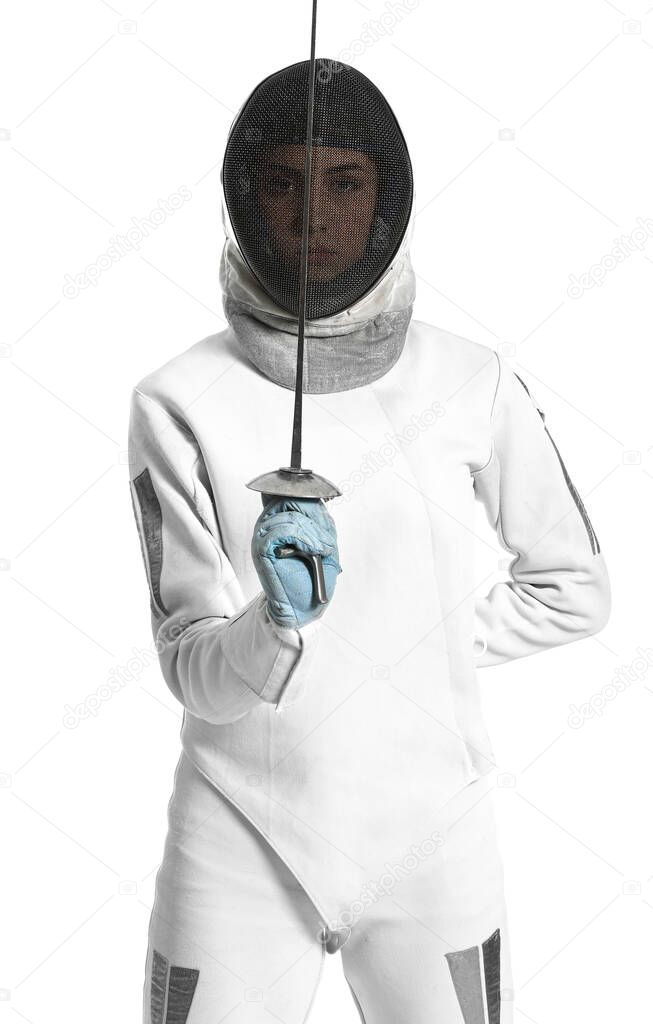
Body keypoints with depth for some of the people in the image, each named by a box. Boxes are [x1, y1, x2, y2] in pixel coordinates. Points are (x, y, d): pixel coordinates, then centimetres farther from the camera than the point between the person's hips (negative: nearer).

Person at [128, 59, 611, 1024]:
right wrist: (279, 621, -31)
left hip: (433, 840, 2)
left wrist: (429, 656, 2)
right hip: (244, 847, -1)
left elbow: (572, 587, 7)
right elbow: (194, 673, -13)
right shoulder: (180, 402, -11)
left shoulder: (473, 383, -7)